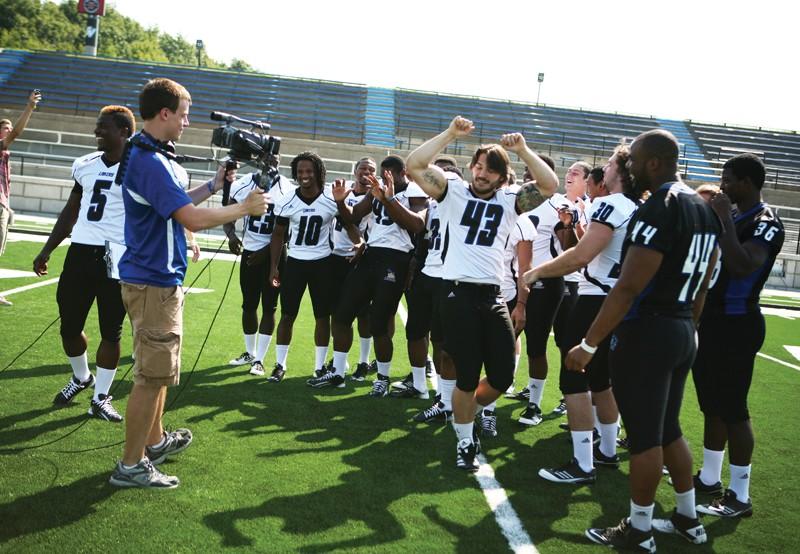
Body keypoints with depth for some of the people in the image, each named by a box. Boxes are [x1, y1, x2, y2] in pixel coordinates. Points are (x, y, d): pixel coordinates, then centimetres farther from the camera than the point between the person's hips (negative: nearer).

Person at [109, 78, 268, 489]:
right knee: (153, 375, -3)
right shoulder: (149, 160, -21)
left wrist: (213, 186, 10)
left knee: (158, 368, 22)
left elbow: (178, 204, 19)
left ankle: (155, 441, 36)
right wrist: (244, 208, -15)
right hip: (154, 282, -11)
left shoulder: (152, 155, 12)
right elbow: (192, 218, -26)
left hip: (158, 278, 11)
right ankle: (130, 466, 6)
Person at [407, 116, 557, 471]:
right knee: (467, 377, 0)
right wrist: (450, 134, -12)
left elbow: (550, 185, 1)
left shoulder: (509, 202, 12)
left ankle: (467, 412, 36)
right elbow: (414, 166, -7)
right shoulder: (453, 191, 5)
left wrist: (522, 150, -6)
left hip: (492, 295, 4)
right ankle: (465, 442, 20)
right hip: (458, 292, -4)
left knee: (502, 376, 6)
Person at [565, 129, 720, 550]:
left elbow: (628, 288, -23)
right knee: (668, 429, 21)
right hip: (681, 332, 9)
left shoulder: (658, 210, -19)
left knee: (644, 435, 3)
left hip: (645, 334, -9)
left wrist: (588, 344, -20)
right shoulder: (704, 210, 10)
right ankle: (688, 519, 32)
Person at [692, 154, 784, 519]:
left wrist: (724, 219, -26)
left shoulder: (766, 223, -16)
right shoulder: (734, 218, 13)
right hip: (711, 320, 10)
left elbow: (742, 267, -32)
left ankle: (740, 495, 5)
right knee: (712, 405, 16)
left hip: (736, 326, -10)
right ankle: (709, 477, 27)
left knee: (732, 410, -4)